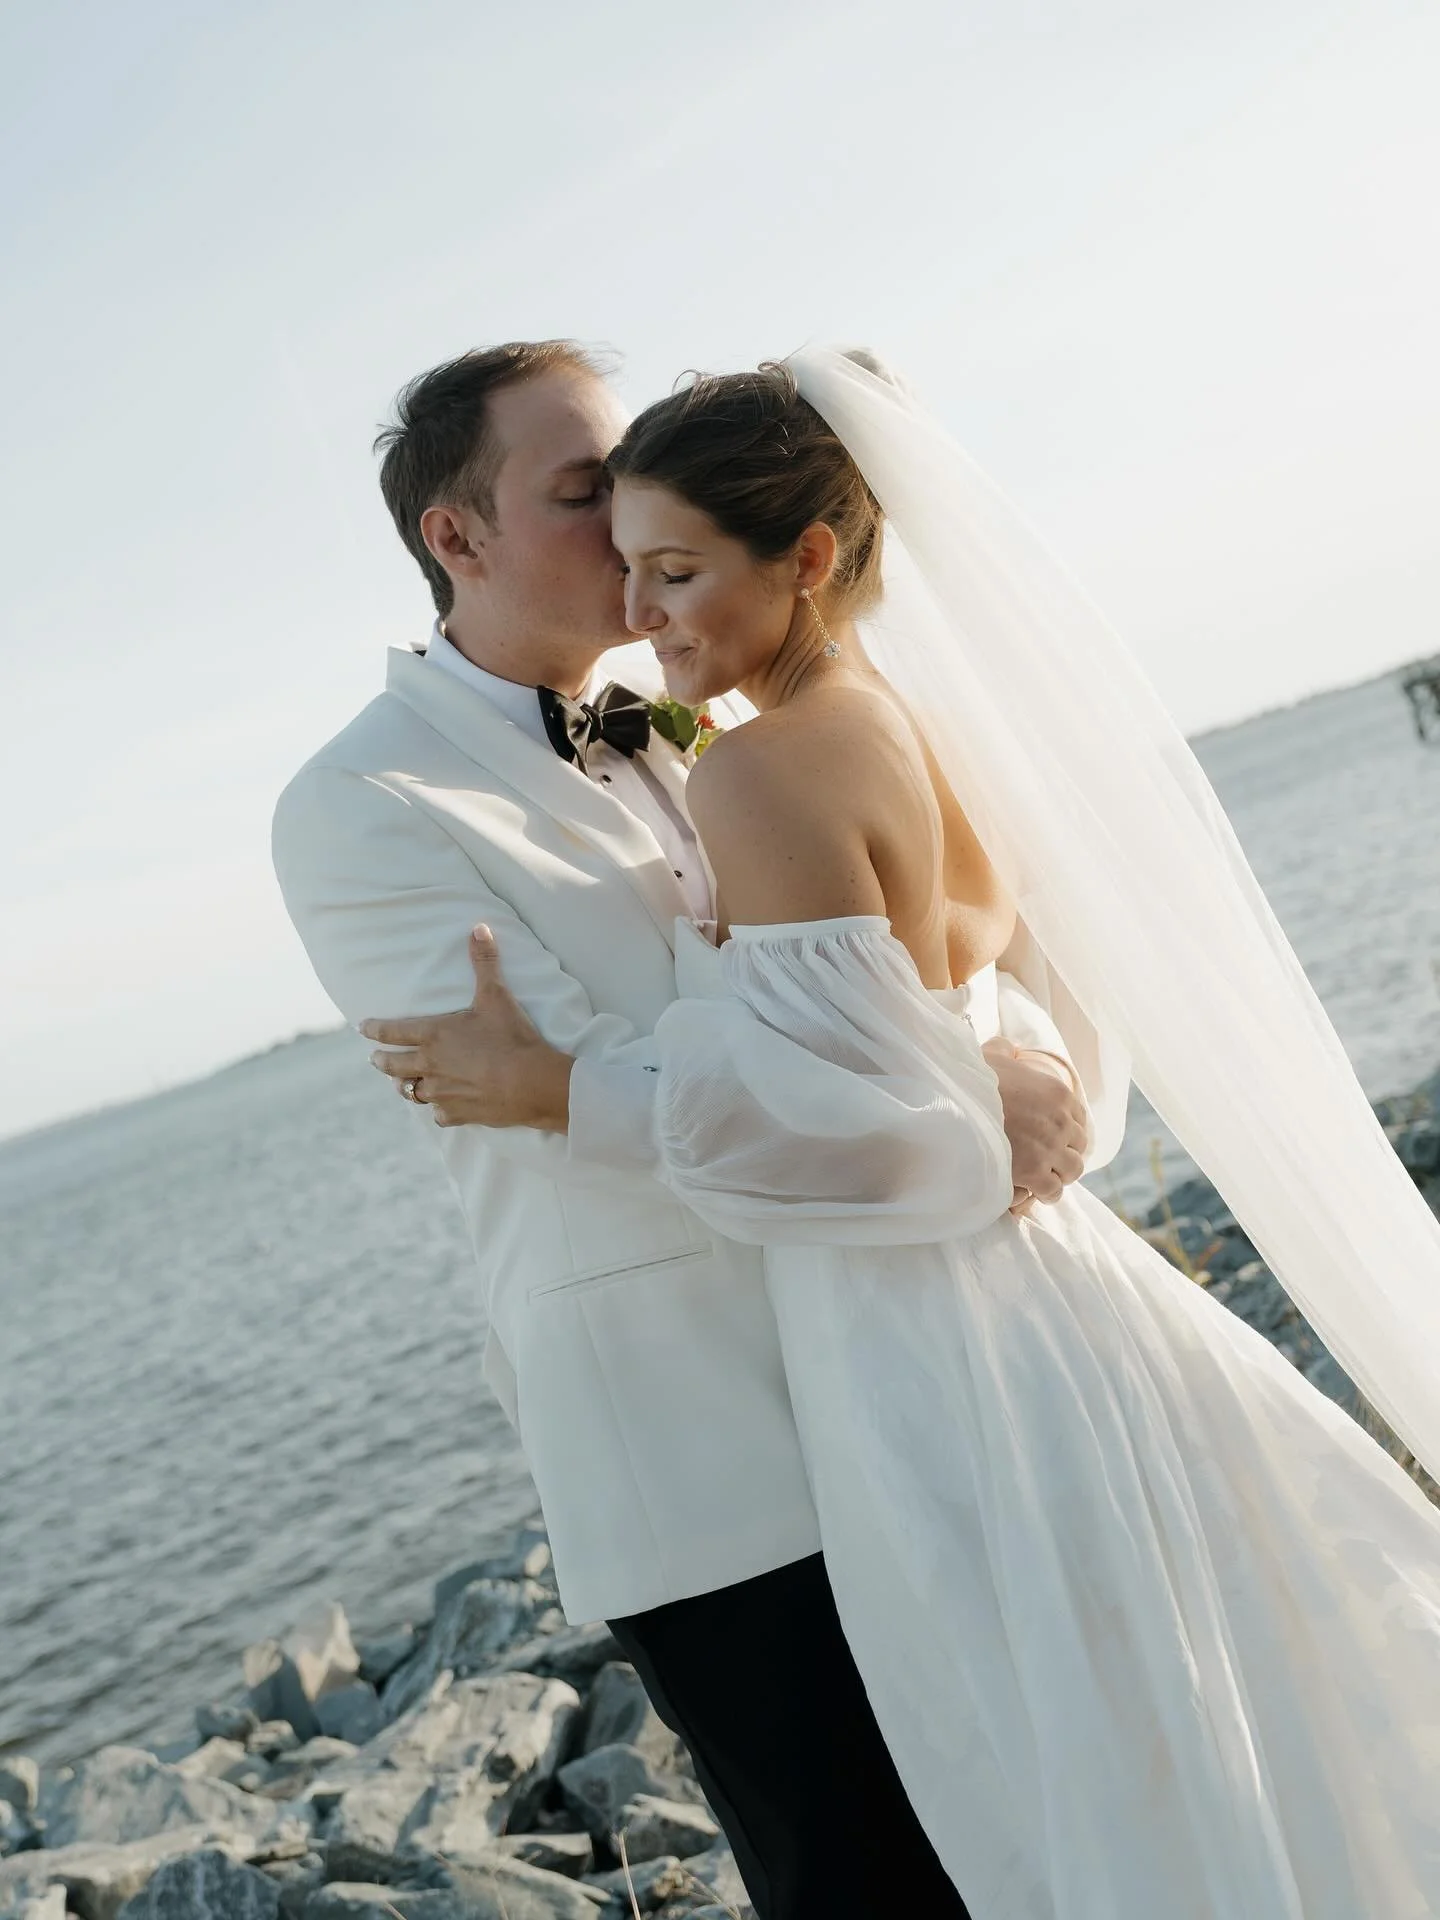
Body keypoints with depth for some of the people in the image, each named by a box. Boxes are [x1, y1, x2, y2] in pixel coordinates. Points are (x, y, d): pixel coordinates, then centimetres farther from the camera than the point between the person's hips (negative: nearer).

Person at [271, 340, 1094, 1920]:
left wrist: (1016, 1044, -14)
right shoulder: (360, 813, -10)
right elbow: (610, 1094, -19)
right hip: (696, 1454, -6)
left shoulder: (677, 715, 10)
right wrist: (965, 1105, -21)